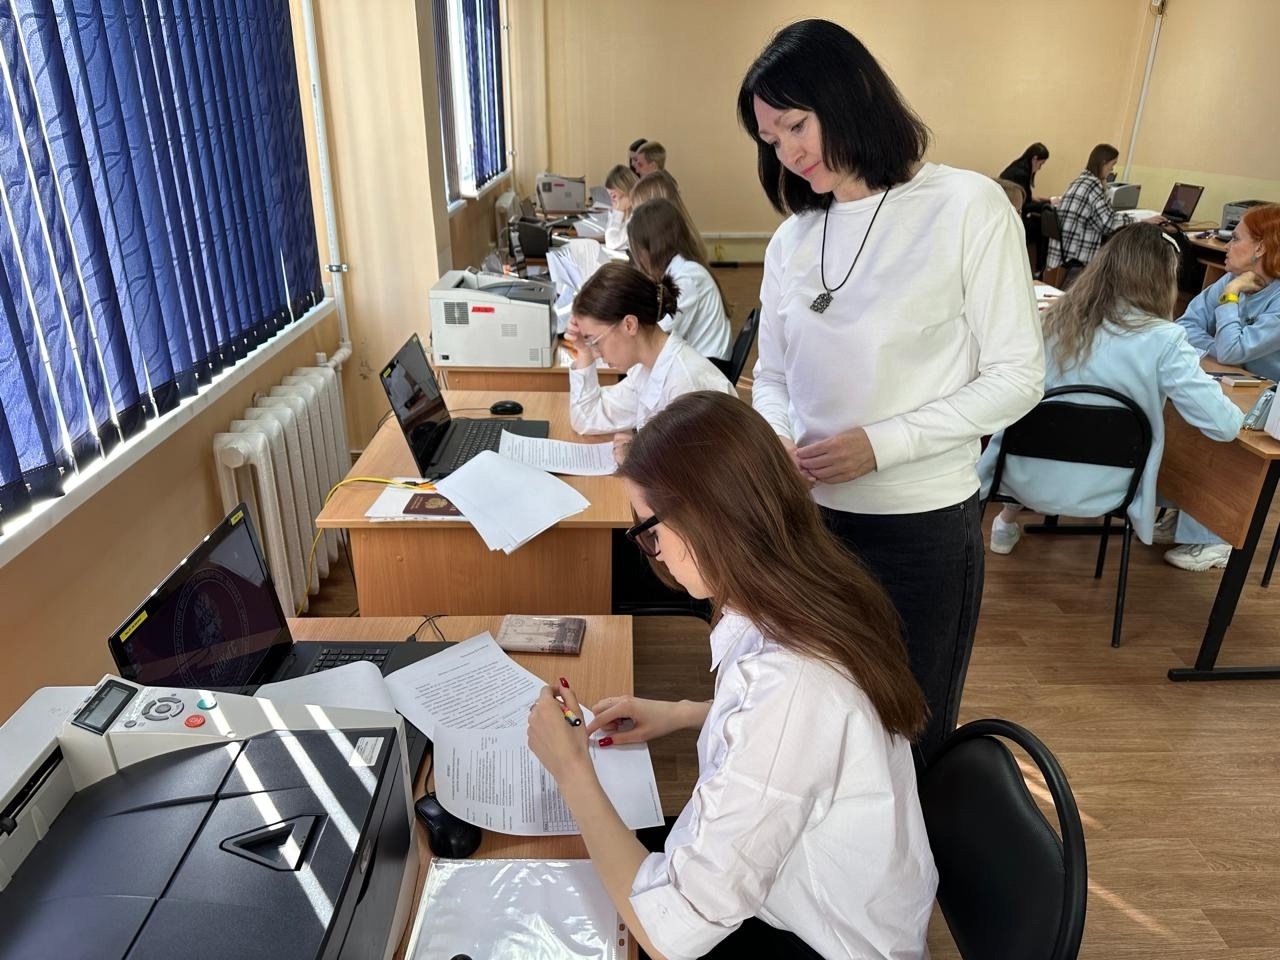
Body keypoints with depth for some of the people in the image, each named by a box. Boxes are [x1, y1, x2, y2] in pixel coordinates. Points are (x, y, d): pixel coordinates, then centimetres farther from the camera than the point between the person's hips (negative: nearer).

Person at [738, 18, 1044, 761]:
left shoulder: (968, 207, -10)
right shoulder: (793, 239, 6)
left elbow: (1017, 377, -10)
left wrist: (881, 443, -20)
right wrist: (775, 440, -11)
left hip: (922, 530, -4)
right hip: (809, 519, 4)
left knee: (909, 742, 16)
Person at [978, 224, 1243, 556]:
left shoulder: (1057, 316, -6)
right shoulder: (1163, 340, -17)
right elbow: (1224, 425, -16)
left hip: (1026, 478, 2)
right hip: (1097, 494, -1)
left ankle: (1008, 522, 41)